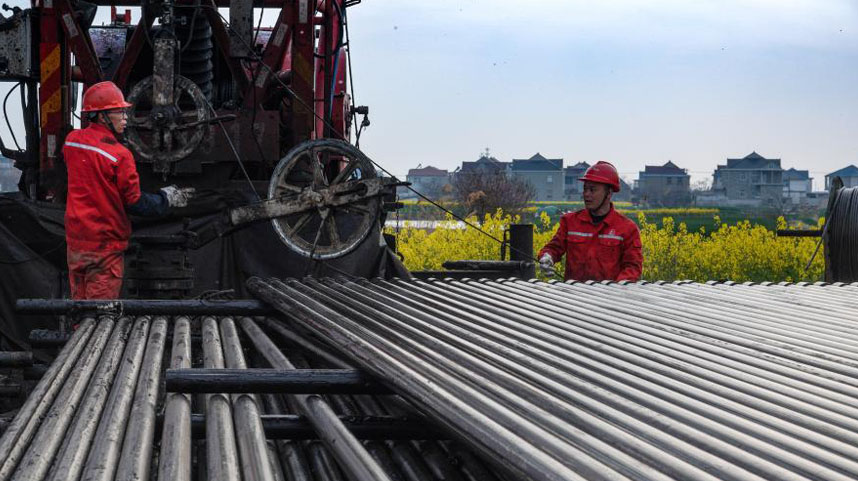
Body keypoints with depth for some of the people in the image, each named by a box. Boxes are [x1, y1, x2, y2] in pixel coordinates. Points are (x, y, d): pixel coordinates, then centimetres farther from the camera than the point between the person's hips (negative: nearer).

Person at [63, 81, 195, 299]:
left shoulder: (71, 141, 0)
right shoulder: (119, 154, -19)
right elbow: (136, 203, -11)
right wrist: (167, 198, 4)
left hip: (75, 239, 6)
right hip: (105, 243, -6)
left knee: (79, 297, 15)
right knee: (102, 298, 1)